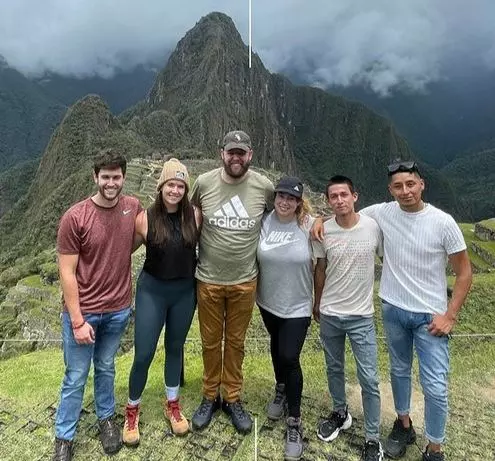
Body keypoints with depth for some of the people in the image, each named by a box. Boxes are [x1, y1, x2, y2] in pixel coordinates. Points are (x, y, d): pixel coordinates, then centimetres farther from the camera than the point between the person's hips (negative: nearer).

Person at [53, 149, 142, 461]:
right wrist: (77, 321, -13)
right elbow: (67, 273, -13)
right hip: (83, 312, -3)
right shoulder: (75, 217, -17)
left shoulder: (134, 207, -6)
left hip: (118, 309, 3)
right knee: (76, 377, 13)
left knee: (106, 369, 22)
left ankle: (107, 418, 45)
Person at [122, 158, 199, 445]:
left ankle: (172, 405, 39)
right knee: (143, 354, 3)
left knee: (175, 347, 18)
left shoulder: (194, 217, -8)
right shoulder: (145, 219, -12)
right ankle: (132, 410, 30)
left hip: (185, 291, 2)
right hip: (152, 290, -2)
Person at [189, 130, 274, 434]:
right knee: (210, 342, 16)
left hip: (245, 282, 0)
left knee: (235, 342, 17)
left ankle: (233, 399, 38)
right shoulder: (203, 183, -7)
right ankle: (210, 396, 39)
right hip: (208, 280, 0)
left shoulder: (265, 187, -8)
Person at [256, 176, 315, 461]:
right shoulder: (265, 222, -9)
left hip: (298, 305, -3)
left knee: (290, 358, -3)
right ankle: (282, 390, 51)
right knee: (277, 348, 23)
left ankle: (295, 422, 18)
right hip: (268, 302, 4)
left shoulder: (309, 225, -16)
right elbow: (255, 257, 1)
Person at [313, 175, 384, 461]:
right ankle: (341, 413, 43)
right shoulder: (323, 232, -8)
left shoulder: (374, 227, -12)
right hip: (329, 314, 2)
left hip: (362, 316, -2)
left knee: (369, 379, 3)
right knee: (334, 368, 19)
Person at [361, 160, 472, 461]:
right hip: (393, 310, 3)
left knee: (435, 387, 2)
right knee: (399, 371, 20)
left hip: (430, 315, -2)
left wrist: (450, 316, -11)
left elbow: (464, 272, -7)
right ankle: (404, 425, 44)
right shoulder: (382, 213, -8)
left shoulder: (443, 222, -15)